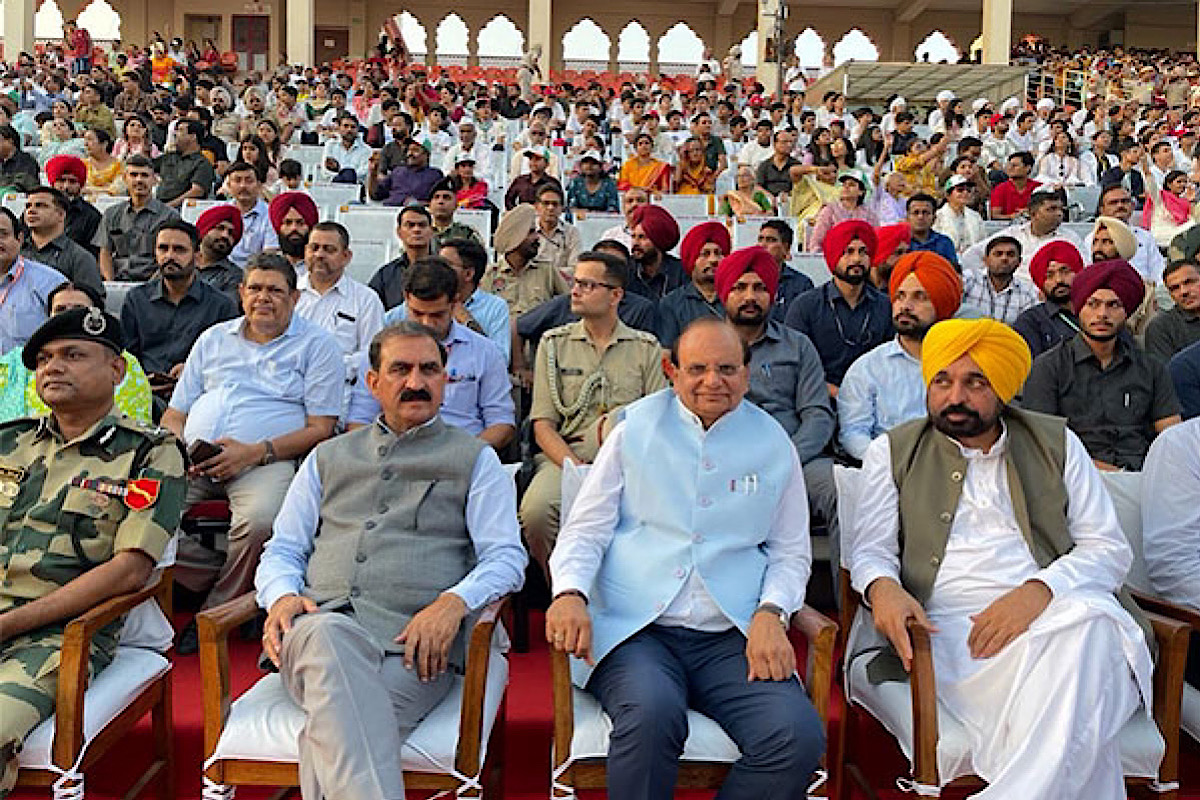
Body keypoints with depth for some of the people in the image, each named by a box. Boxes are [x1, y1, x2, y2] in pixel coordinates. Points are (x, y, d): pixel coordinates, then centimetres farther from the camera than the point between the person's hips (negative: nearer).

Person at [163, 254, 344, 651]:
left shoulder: (318, 345, 10)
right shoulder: (214, 339, 24)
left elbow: (321, 428, 1)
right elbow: (174, 414, 23)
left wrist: (255, 452, -13)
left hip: (264, 461, -4)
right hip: (191, 463, 4)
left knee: (260, 520, -36)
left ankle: (218, 611, -9)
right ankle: (223, 577, -6)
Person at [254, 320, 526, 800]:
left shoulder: (475, 459, 19)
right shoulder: (329, 458, 27)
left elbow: (506, 557, 8)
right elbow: (282, 550, 23)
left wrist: (454, 601, -13)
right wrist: (282, 596, -2)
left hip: (414, 642, -2)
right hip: (320, 619, 2)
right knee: (329, 636, -38)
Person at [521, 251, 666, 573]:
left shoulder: (646, 347, 12)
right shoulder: (554, 343, 12)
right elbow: (543, 427, 5)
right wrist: (577, 469, -13)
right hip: (564, 455, 0)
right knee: (535, 510, -32)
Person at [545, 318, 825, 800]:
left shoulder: (773, 445, 14)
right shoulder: (634, 431, 10)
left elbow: (791, 552, 18)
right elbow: (586, 530, 8)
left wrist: (771, 613, -3)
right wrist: (570, 592, -13)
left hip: (733, 639, 2)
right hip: (636, 631, -2)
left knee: (799, 736, -24)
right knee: (651, 714, -34)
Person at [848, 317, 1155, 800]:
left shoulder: (1056, 443, 18)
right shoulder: (893, 451, 18)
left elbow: (1110, 548, 10)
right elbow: (871, 547, 11)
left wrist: (1038, 591, -11)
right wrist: (882, 588, -15)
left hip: (1055, 612, 2)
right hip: (949, 628, -2)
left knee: (1090, 627, -37)